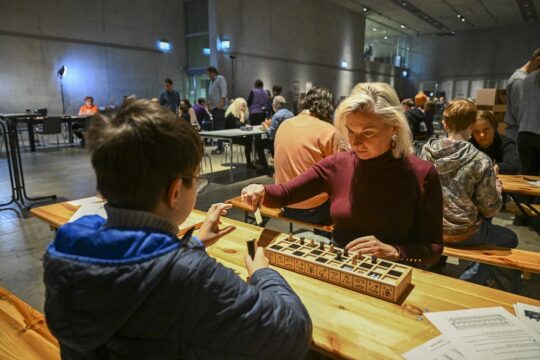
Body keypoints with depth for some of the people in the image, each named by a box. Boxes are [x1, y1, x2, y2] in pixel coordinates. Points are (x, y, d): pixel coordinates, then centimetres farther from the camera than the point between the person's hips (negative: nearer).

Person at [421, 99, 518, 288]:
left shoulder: (427, 151, -8)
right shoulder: (481, 161, -21)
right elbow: (489, 210, -13)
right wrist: (497, 188, 7)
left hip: (431, 226, 6)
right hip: (462, 233, -6)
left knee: (486, 223, 33)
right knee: (510, 239, 24)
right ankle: (468, 281, 16)